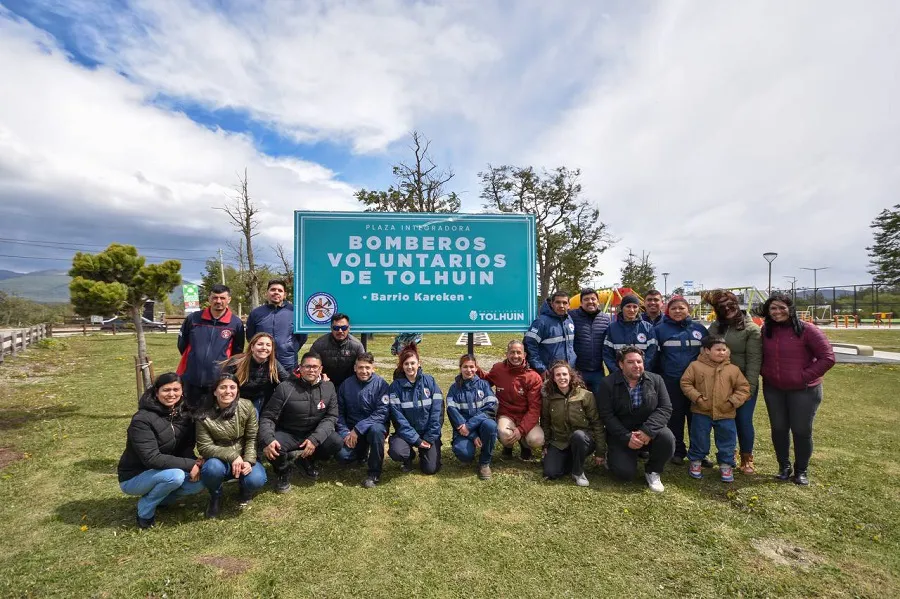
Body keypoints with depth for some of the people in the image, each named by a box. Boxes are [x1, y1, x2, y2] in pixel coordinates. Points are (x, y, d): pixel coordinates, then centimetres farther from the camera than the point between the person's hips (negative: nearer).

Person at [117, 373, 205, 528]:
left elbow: (186, 446, -1)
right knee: (175, 476, -32)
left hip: (166, 472, 6)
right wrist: (189, 465, -31)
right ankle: (145, 510, -4)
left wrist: (193, 462, -23)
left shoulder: (183, 414, -3)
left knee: (200, 481, -15)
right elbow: (151, 458, -30)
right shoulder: (142, 419, -24)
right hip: (134, 477, -6)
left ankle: (156, 496, 9)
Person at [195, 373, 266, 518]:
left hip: (244, 458, 0)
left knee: (256, 480, -28)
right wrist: (232, 455, -27)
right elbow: (204, 447, -15)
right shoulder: (204, 416, -15)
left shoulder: (247, 407, -12)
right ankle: (215, 497, 2)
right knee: (212, 468, -35)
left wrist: (248, 461, -23)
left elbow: (252, 438, -8)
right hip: (219, 460, 0)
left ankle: (245, 490, 13)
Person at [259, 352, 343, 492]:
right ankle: (283, 472, 5)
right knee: (270, 448, -33)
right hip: (288, 434, -2)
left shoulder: (329, 387, -6)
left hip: (314, 434, 2)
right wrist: (267, 440, -31)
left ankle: (307, 460, 9)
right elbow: (268, 416, -12)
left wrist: (315, 439, -24)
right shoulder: (285, 387, -13)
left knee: (337, 443, -24)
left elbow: (331, 417, -8)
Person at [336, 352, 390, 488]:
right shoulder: (346, 385, -1)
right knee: (342, 456, -20)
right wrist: (345, 433, -12)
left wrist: (358, 429, -23)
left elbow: (382, 413, -19)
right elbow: (339, 412, 2)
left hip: (375, 425, -3)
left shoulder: (381, 384, -12)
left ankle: (374, 473, -16)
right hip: (351, 430, 3)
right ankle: (363, 451, 17)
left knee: (375, 430, -36)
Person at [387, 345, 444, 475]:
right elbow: (398, 416, -12)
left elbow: (437, 411, -8)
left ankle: (424, 453, 25)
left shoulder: (429, 381, -6)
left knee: (430, 468, -10)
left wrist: (430, 438, -12)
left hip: (428, 432, 0)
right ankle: (409, 456, 9)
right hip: (406, 432, 0)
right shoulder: (396, 386, -7)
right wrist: (416, 440, -16)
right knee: (395, 451, -28)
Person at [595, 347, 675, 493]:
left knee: (667, 438, -29)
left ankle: (652, 472, -1)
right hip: (621, 435, -2)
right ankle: (612, 455, 19)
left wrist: (648, 431, -23)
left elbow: (665, 408, -8)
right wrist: (626, 437, -22)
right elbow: (606, 415, -12)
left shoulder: (656, 380, -3)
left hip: (649, 431, 2)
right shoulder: (608, 384, -10)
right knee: (625, 473, -18)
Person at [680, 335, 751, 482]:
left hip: (725, 414, 2)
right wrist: (697, 398, -13)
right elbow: (685, 383, -4)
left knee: (727, 441, 10)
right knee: (699, 440, 9)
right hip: (701, 412, -2)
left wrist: (733, 401, -8)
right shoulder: (696, 366, -6)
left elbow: (744, 388, 4)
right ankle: (695, 462, 28)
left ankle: (726, 466, 28)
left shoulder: (733, 369, 0)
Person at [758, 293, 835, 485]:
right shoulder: (766, 330, 0)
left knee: (801, 431, 7)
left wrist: (805, 376, -15)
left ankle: (801, 471, 27)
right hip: (773, 390, 4)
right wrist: (765, 373, 2)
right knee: (778, 429, 12)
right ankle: (784, 467, 30)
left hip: (803, 390, -4)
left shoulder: (807, 330, -13)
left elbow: (828, 358, -12)